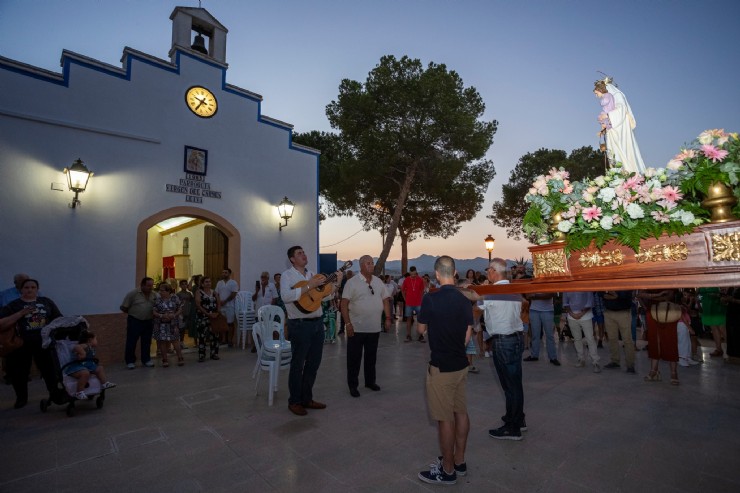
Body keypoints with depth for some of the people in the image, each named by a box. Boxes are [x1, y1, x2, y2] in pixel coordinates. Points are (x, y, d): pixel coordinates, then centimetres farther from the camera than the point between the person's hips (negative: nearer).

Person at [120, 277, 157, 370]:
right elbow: (124, 308, -5)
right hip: (134, 321, -4)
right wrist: (133, 313, -2)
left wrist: (153, 314, 0)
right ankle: (130, 361, 16)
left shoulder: (155, 295, 3)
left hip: (148, 321, 4)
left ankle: (146, 360, 23)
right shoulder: (133, 294, -9)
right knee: (131, 342, 3)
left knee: (147, 342, 12)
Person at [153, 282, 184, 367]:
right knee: (162, 342, 4)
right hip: (161, 325, 1)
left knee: (175, 341, -1)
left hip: (173, 324, -1)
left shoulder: (175, 299, 2)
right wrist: (161, 316, -17)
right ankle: (164, 360, 16)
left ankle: (180, 358, 8)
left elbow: (180, 309, 3)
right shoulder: (157, 300, 3)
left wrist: (174, 315, -14)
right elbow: (153, 312, -1)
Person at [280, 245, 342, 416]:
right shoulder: (287, 276, -7)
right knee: (298, 364, 5)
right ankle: (294, 402, 21)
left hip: (317, 323, 7)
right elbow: (286, 297, -25)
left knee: (314, 363, 14)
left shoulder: (312, 274, 13)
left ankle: (307, 398, 29)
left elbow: (325, 295, 16)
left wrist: (336, 283, 2)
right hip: (300, 325, -7)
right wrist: (309, 286, -25)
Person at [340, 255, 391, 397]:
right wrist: (347, 323, -17)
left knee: (371, 356, 17)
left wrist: (388, 318, 5)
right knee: (354, 358, 6)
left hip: (374, 328, 5)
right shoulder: (352, 282, -9)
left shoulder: (378, 282, 8)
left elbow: (385, 300, 12)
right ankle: (353, 385, 20)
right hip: (356, 328, -5)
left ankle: (370, 381, 33)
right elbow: (344, 304, -12)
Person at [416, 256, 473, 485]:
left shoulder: (431, 299, -18)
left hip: (440, 366, -7)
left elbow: (421, 329, -4)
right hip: (461, 364, 7)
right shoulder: (465, 300, -1)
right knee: (461, 413, 17)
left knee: (445, 418, 5)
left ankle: (447, 471, 18)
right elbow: (468, 336, 5)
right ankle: (459, 461, 32)